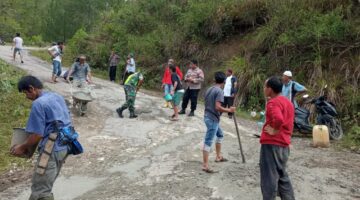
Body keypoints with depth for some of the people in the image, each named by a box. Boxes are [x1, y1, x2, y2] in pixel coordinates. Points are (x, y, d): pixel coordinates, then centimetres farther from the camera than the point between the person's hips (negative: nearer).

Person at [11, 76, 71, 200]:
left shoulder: (38, 104, -16)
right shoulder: (58, 97, 11)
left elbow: (37, 135, -17)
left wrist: (22, 148, -1)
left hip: (52, 150, -9)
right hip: (64, 146, 9)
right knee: (45, 186, 20)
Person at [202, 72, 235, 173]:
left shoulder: (209, 89, 10)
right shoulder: (219, 91, -17)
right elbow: (218, 107, -25)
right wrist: (229, 110, -13)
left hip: (208, 116, 10)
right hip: (213, 119, -10)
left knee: (220, 135, 26)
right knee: (208, 142, -7)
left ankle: (218, 156, 37)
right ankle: (205, 165, -4)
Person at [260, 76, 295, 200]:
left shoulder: (273, 102, -16)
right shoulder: (287, 102, 14)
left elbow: (278, 119, -33)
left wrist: (274, 130, -19)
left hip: (271, 144, -9)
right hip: (284, 144, 9)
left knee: (269, 178, 1)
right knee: (282, 176, 19)